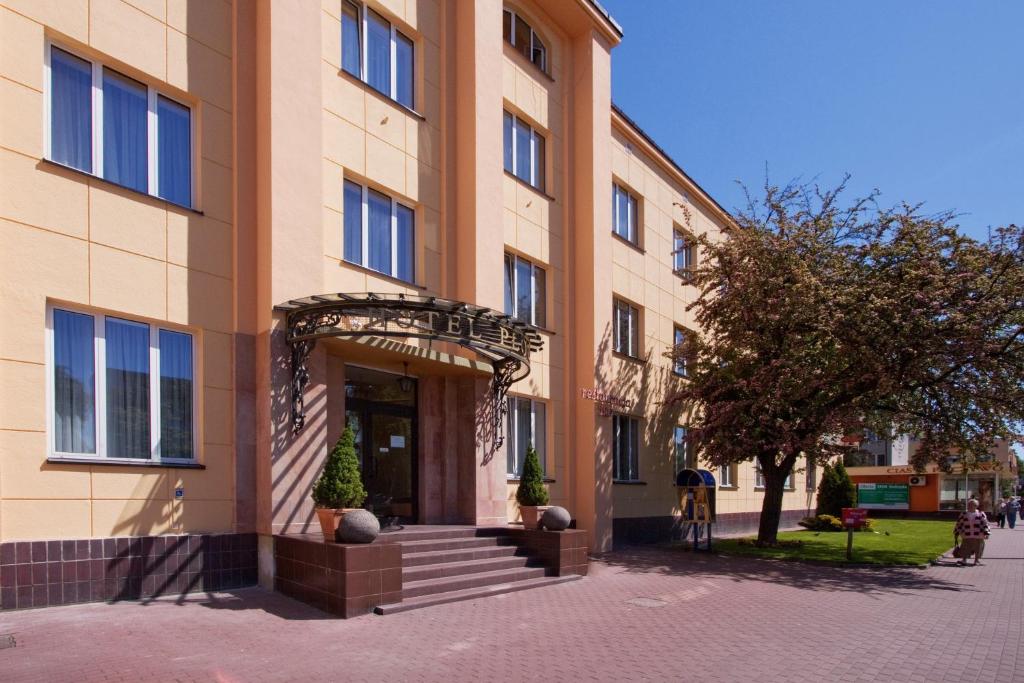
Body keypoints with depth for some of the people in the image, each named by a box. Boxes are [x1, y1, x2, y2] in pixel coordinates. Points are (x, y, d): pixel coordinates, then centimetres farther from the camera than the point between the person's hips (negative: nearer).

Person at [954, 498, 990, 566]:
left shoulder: (980, 514, 2)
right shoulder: (964, 514, 6)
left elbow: (985, 523, -2)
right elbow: (959, 524, 10)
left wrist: (986, 533, -13)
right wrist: (956, 533, 10)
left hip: (978, 536, -1)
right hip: (967, 536, 1)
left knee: (978, 549, 7)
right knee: (965, 549, 0)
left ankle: (977, 560, 21)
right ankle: (964, 560, 4)